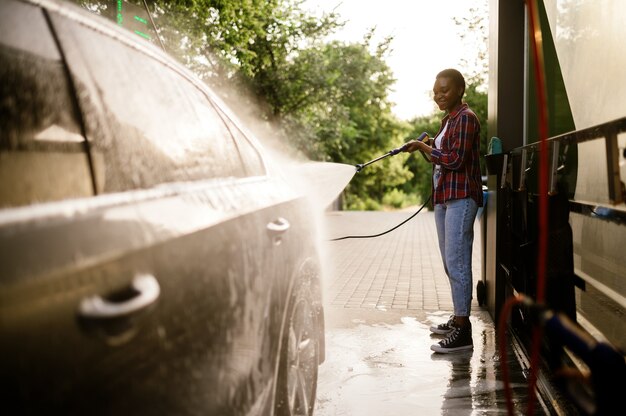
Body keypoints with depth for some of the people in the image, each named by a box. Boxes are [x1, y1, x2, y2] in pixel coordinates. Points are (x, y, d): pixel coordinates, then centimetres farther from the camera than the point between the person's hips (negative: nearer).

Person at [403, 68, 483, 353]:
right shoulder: (447, 120, 20)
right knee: (449, 262, 13)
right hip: (444, 197, 10)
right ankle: (458, 319, 24)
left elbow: (456, 160, -18)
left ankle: (463, 332, -9)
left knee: (457, 262, -12)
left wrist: (425, 147, -9)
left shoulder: (466, 118, -9)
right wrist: (425, 148, 8)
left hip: (461, 198, -10)